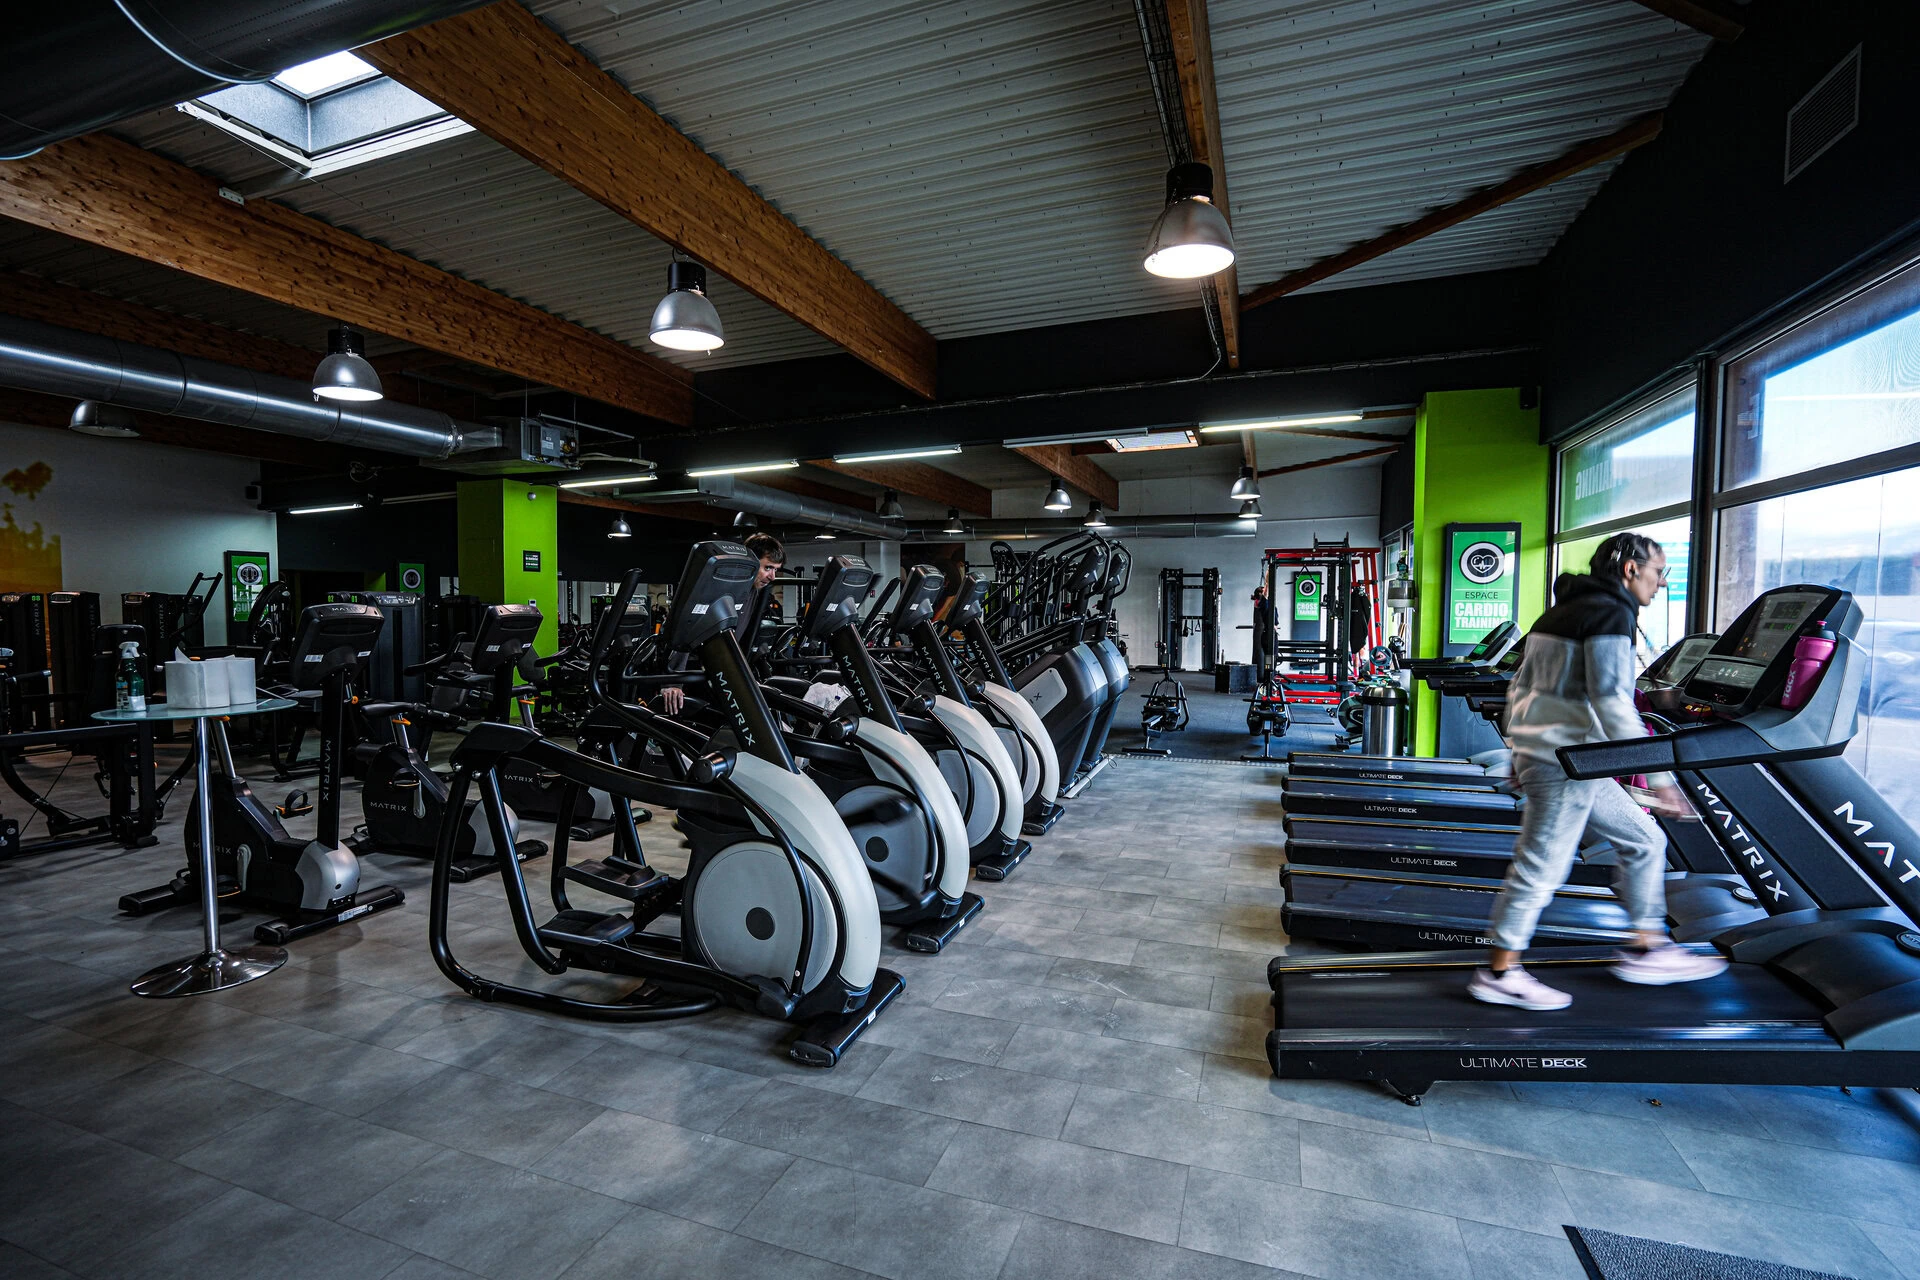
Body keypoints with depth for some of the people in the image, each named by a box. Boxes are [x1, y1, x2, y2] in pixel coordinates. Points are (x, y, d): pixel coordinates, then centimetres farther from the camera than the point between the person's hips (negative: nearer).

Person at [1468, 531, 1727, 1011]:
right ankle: (1500, 974, 8)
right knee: (1541, 867, -2)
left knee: (1644, 841, 18)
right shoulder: (1610, 613, -11)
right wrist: (1658, 775, -20)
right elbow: (1612, 701, -21)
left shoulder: (1564, 611, 18)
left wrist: (1517, 756, 23)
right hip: (1564, 760, -10)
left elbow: (1520, 688, 19)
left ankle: (1648, 949, 27)